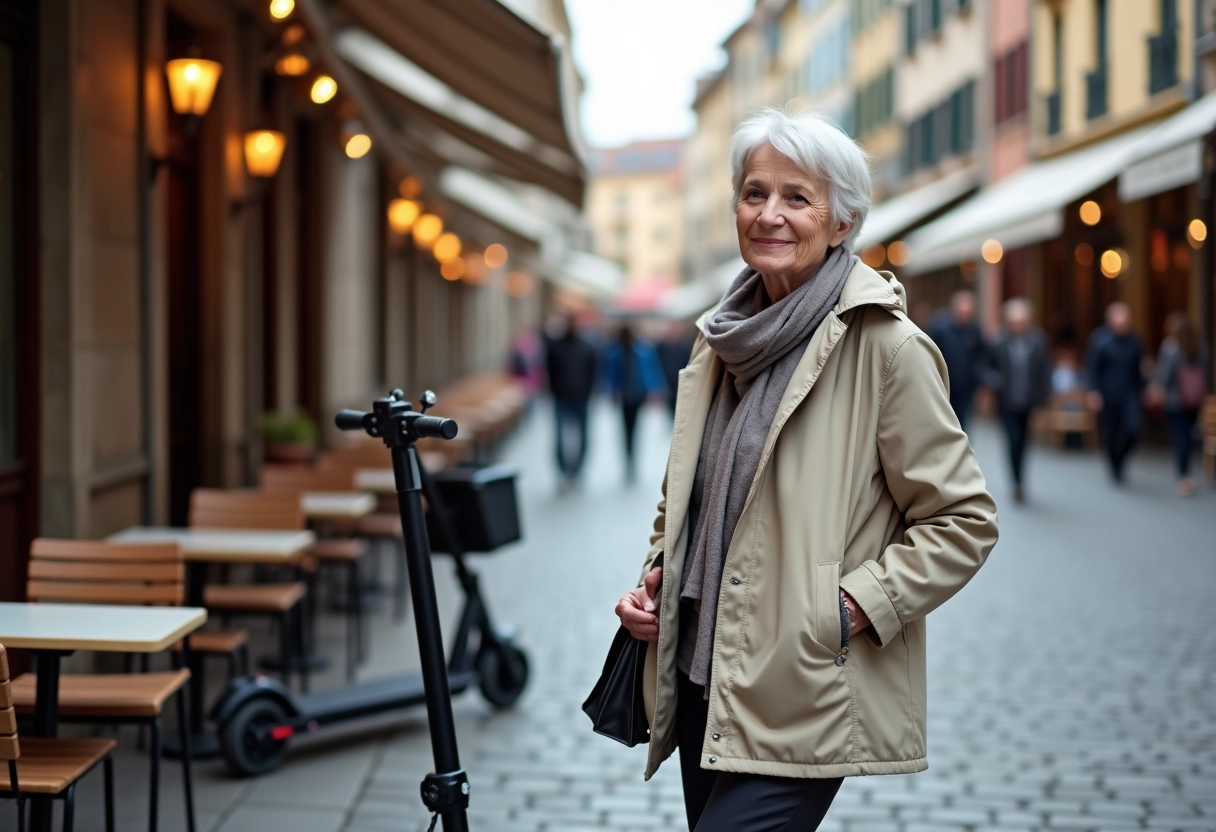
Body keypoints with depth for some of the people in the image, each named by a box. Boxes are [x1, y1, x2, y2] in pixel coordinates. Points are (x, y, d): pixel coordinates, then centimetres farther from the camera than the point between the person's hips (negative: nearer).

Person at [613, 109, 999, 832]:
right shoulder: (724, 340, 11)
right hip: (702, 683, 7)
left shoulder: (885, 346, -9)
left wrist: (853, 606, -16)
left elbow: (965, 520, -8)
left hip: (802, 701, -7)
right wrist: (654, 580, 7)